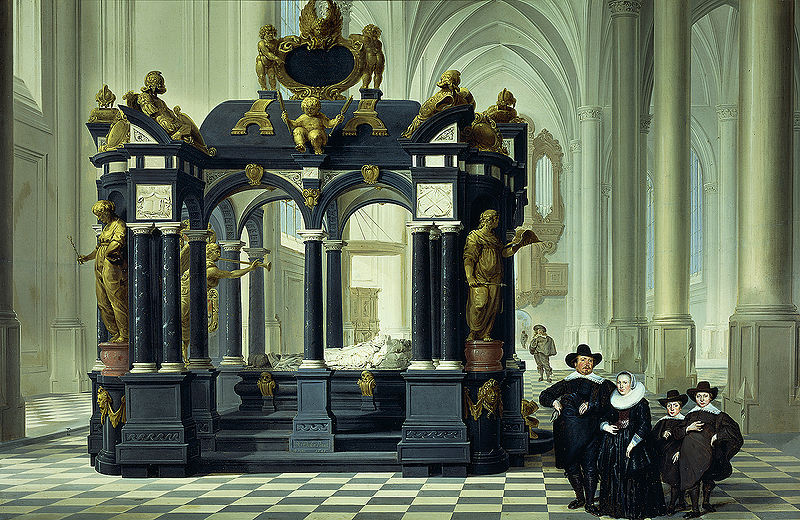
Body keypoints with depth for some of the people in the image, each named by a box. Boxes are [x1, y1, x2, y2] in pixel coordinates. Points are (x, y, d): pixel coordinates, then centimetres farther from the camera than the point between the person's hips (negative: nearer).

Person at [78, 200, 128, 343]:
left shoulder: (119, 225, -6)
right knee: (103, 304, 9)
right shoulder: (106, 226, 23)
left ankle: (124, 335, -3)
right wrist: (87, 257, 19)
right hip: (100, 268, 10)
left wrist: (105, 252, -11)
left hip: (113, 267, -10)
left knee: (117, 303, -8)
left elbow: (118, 243, -21)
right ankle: (115, 333, 16)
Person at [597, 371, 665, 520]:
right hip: (613, 445, 5)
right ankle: (616, 507, 12)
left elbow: (644, 426, -9)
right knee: (613, 478, 3)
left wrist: (632, 444, -15)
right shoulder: (613, 401, 13)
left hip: (634, 444, -5)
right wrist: (606, 426, -2)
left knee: (633, 478, -7)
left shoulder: (641, 403, -3)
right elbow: (604, 419, 21)